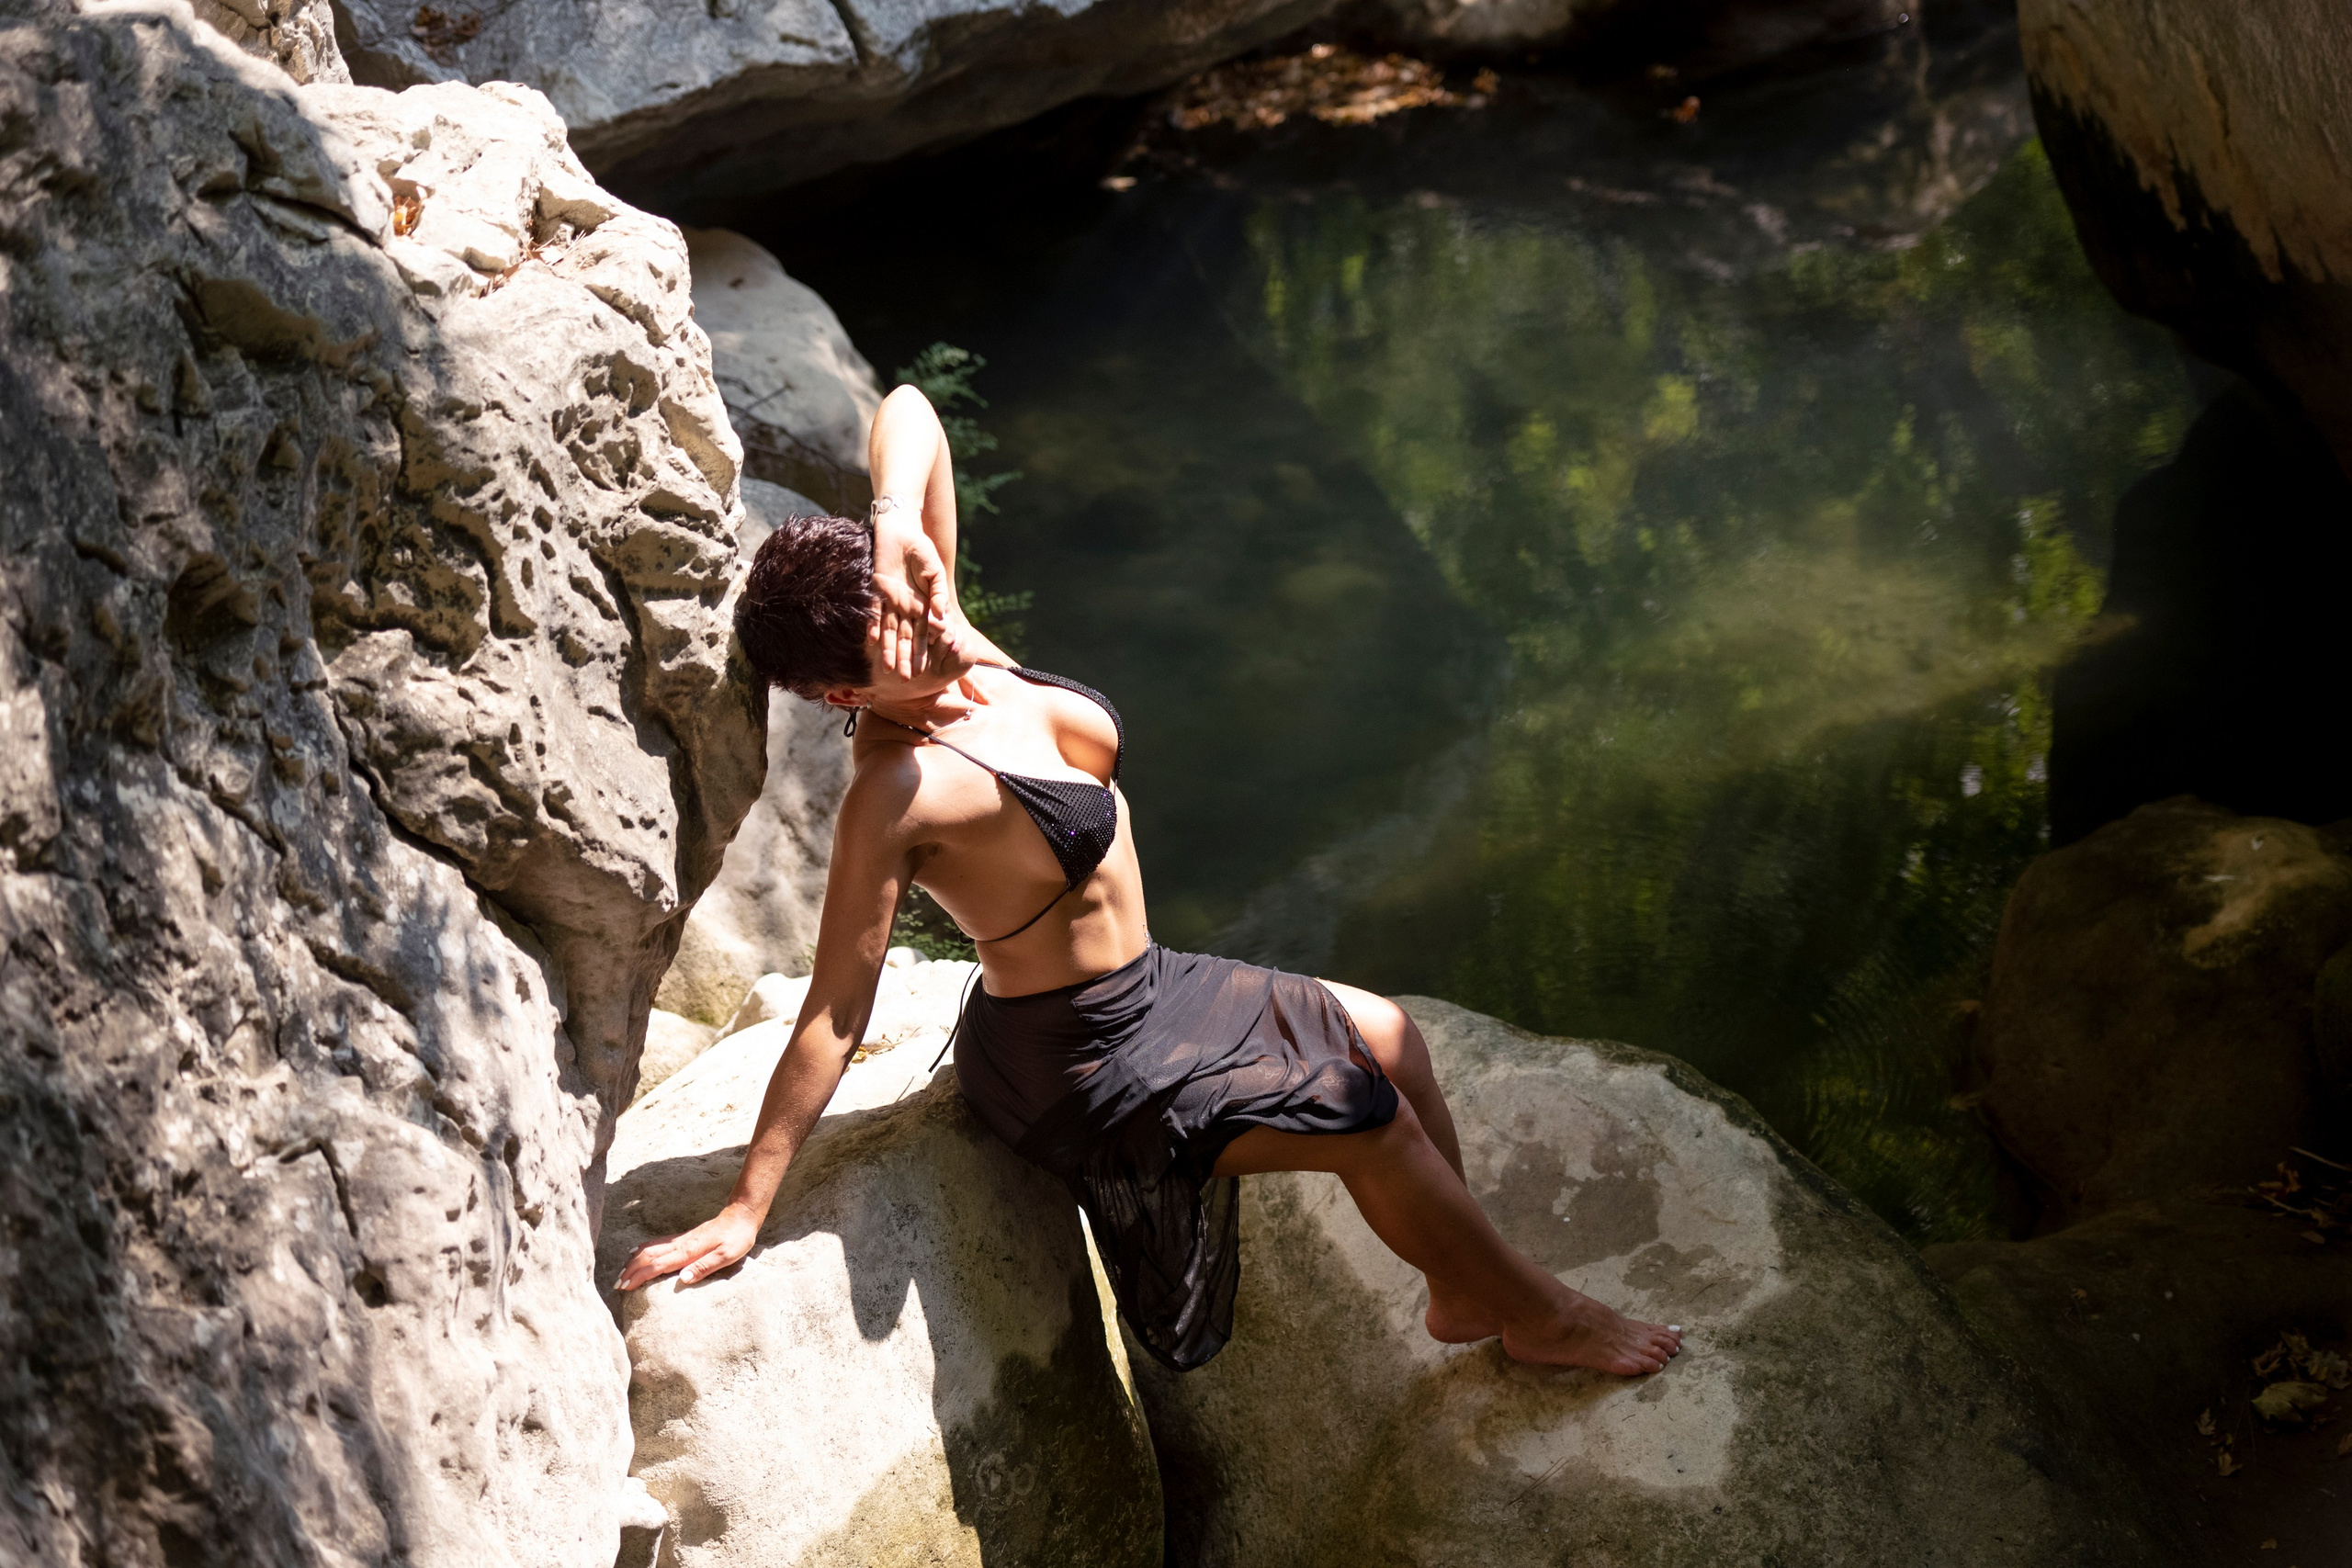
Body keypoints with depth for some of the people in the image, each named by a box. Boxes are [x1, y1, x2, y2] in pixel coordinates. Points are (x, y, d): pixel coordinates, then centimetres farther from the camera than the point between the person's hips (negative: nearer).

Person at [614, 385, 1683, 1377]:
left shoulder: (952, 645, -12)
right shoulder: (897, 792, -31)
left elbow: (908, 413, -13)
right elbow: (836, 1013, -27)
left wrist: (897, 526, -34)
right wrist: (743, 1213, -26)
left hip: (1147, 990, 9)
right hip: (1079, 1067, -9)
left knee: (1388, 1040, 15)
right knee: (1377, 1126, -4)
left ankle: (1463, 1294, 34)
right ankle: (1532, 1313, 22)